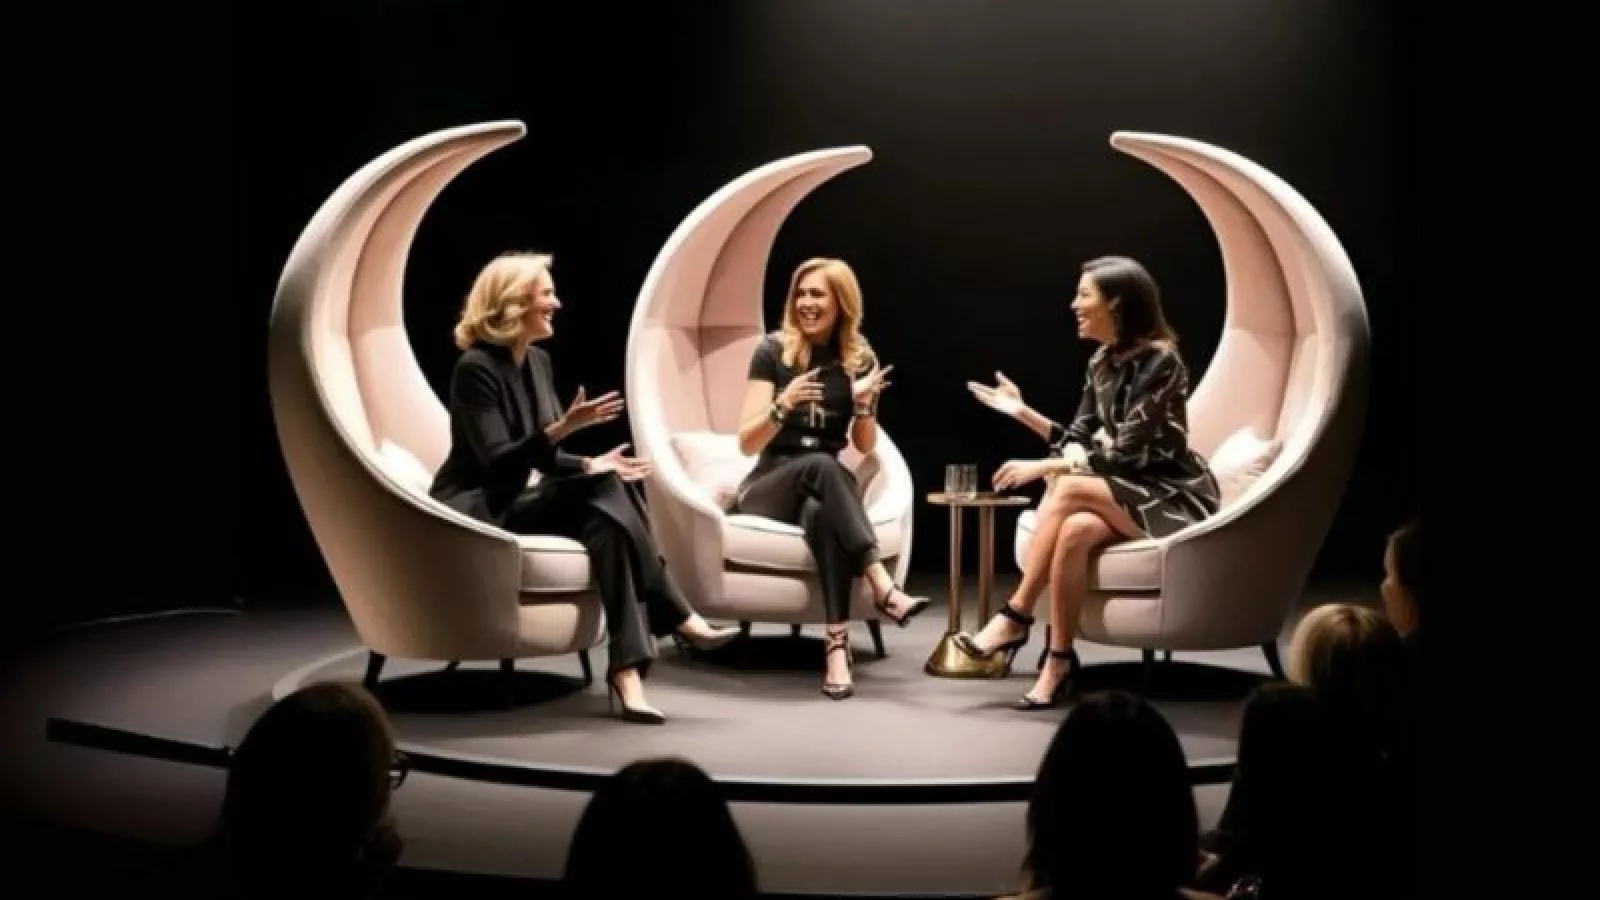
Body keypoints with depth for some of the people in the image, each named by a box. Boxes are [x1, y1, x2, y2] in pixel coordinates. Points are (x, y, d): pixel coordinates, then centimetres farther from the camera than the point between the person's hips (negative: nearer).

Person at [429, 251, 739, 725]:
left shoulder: (537, 361, 10)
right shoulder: (476, 367, -16)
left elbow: (542, 457, 12)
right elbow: (497, 462, -24)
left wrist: (590, 465, -8)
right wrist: (562, 427, -36)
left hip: (511, 502, 8)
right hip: (471, 510, -8)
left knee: (606, 513, -23)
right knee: (606, 495, -27)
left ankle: (627, 670, -32)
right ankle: (678, 618, -21)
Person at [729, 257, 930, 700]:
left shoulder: (860, 358, 5)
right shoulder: (773, 351, -4)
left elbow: (865, 447, 11)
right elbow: (748, 443, -9)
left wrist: (864, 403, -9)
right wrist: (783, 404, -27)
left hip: (825, 491, 2)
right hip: (770, 487, -2)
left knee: (824, 514, -38)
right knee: (820, 464, -38)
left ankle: (837, 645, -47)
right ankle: (883, 586, -47)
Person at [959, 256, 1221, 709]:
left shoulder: (1159, 360, -17)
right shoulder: (1102, 362, 8)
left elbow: (1126, 453, -22)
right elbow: (1080, 440, 9)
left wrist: (1043, 467, -23)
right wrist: (1021, 411, 0)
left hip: (1174, 498, -6)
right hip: (1125, 494, 6)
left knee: (1069, 488, -30)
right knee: (1075, 529, -29)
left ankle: (1015, 616, -22)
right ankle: (1058, 662, -29)